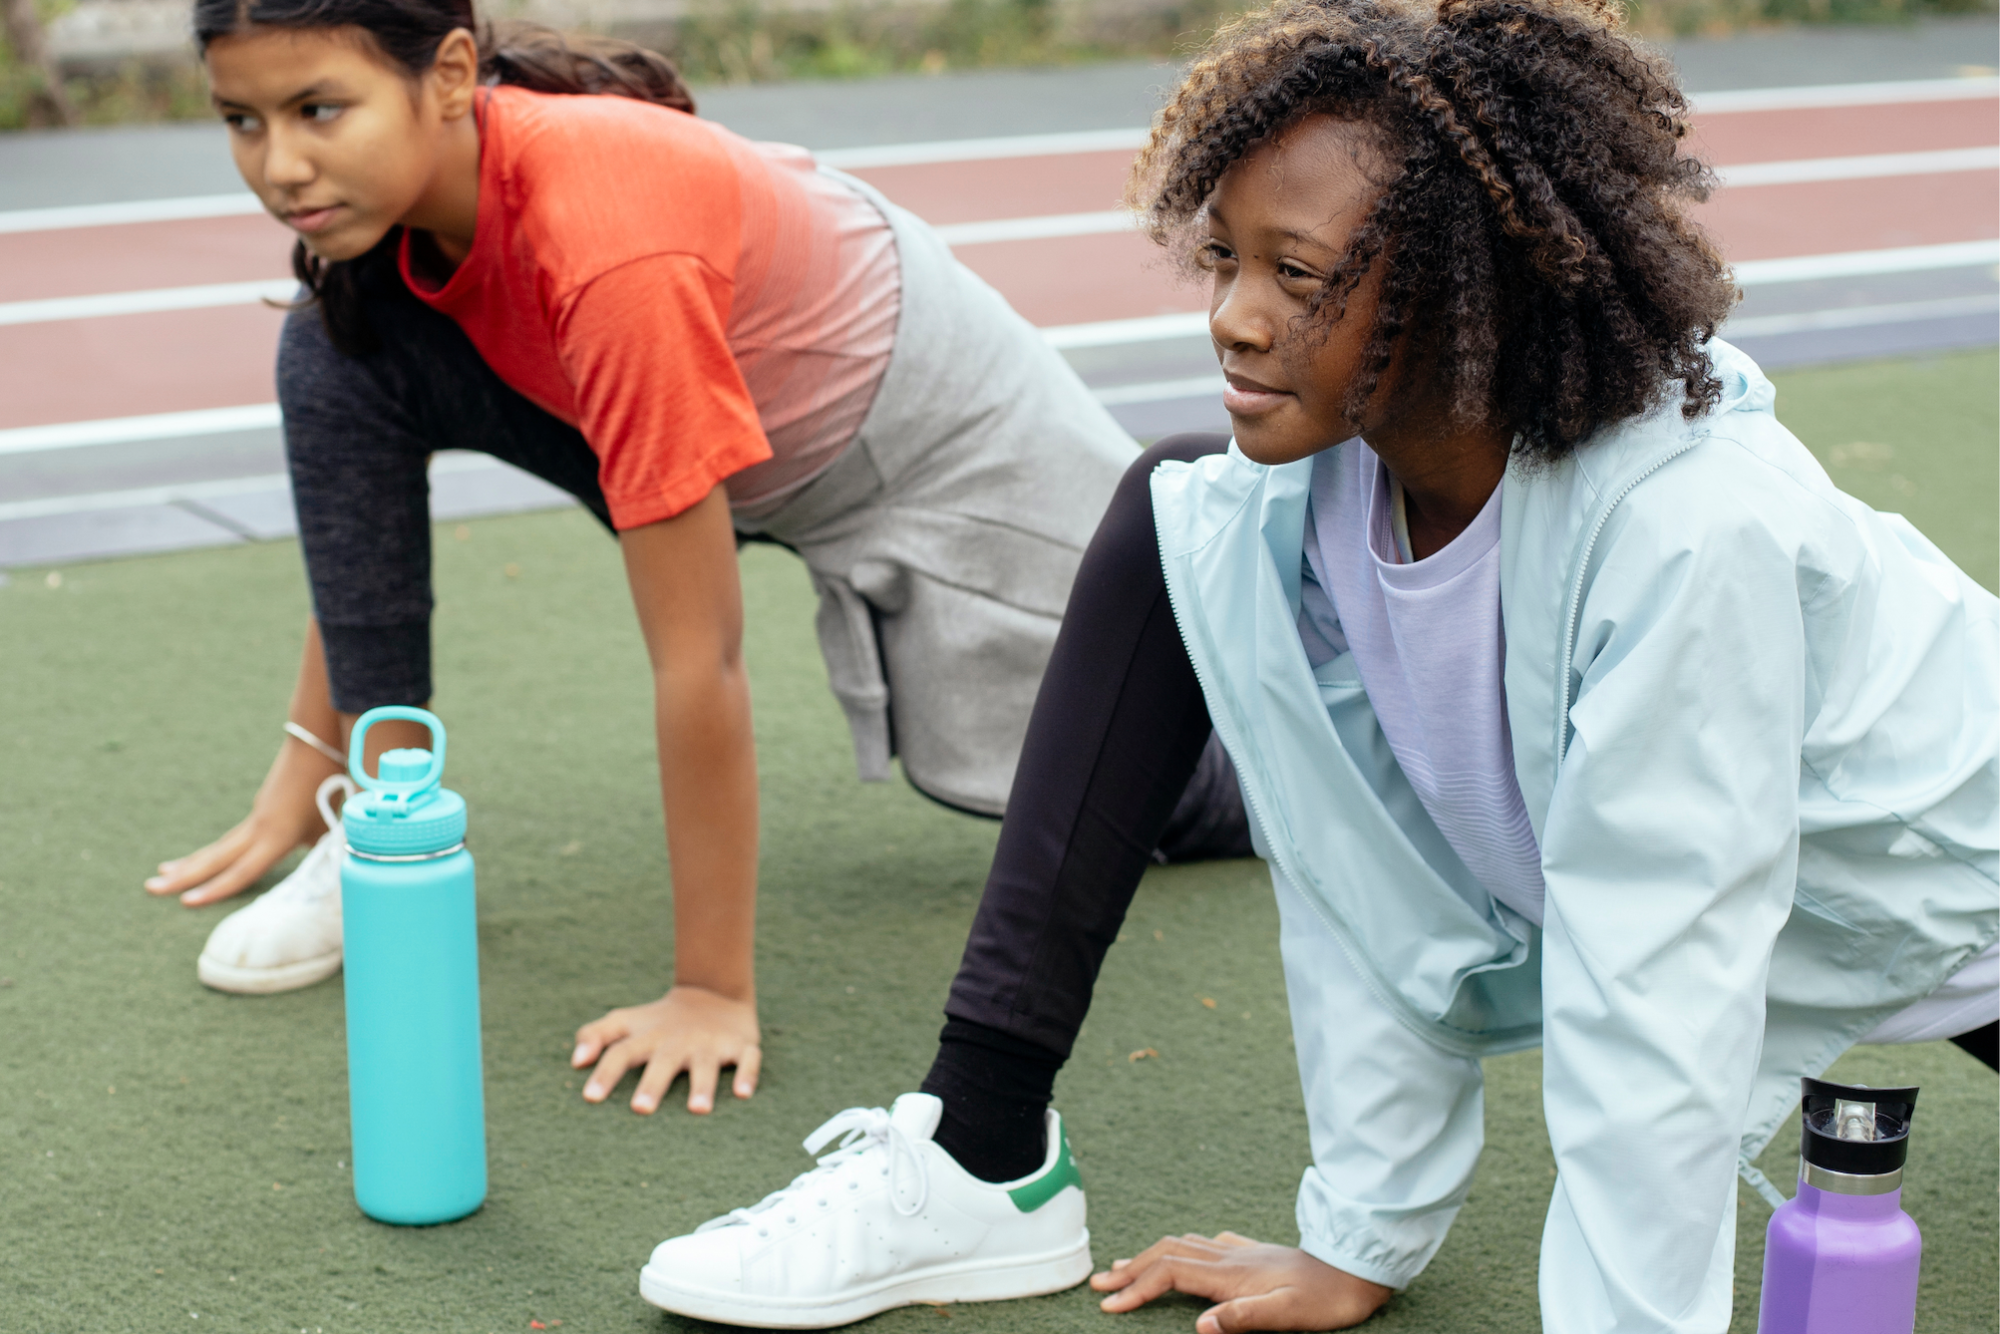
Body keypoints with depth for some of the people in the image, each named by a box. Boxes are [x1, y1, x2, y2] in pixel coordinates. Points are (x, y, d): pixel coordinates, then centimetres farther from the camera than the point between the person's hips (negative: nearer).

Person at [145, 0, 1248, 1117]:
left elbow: (699, 661, -38)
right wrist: (307, 770, -2)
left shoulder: (609, 247, -43)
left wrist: (715, 994, -32)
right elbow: (360, 499, -5)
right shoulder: (393, 180, -20)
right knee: (338, 353, -16)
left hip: (931, 433, -6)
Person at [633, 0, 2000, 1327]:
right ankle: (986, 1160, -6)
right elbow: (1355, 860, -12)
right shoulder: (1317, 464, -20)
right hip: (1558, 865, 3)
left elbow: (1648, 1008, -35)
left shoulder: (1692, 526, -38)